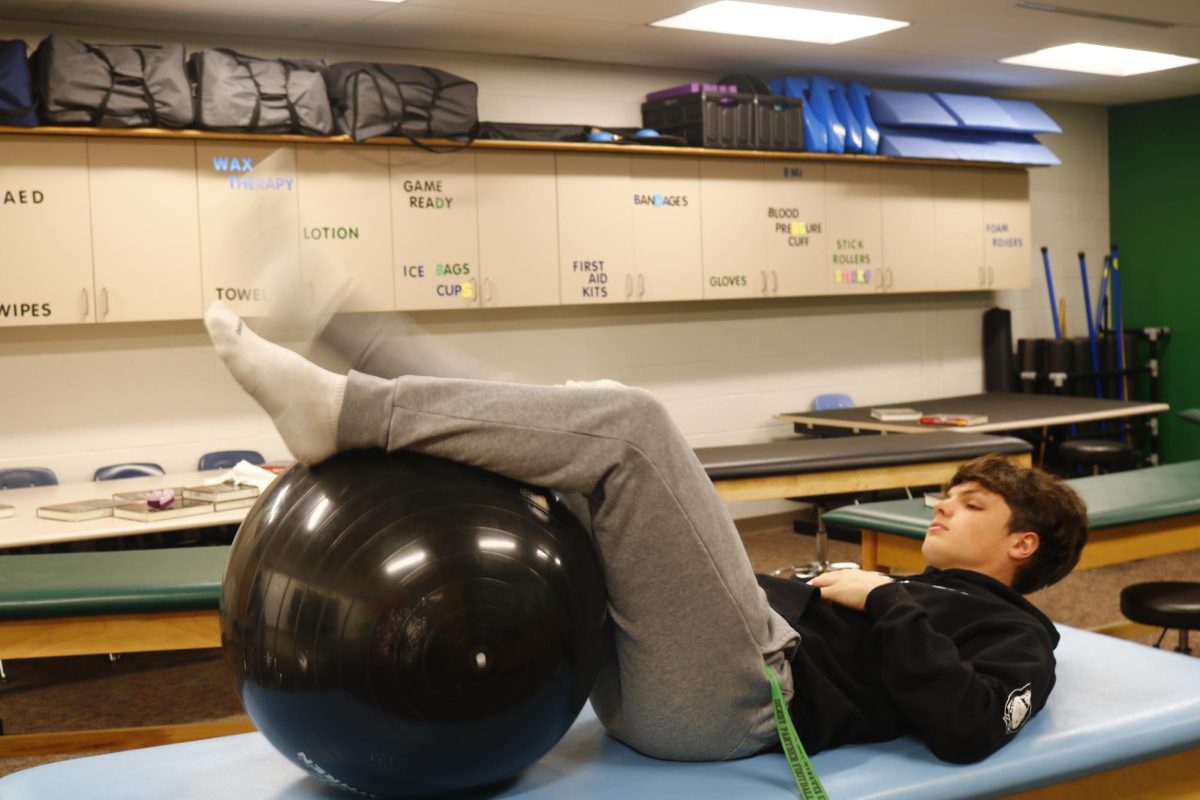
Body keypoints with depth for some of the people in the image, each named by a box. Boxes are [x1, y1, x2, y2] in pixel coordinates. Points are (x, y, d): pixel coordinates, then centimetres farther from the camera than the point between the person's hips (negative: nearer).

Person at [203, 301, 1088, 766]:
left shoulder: (1014, 637, 13)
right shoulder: (916, 596, 38)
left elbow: (968, 728, -10)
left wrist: (882, 603, -4)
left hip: (729, 696, -9)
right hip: (636, 675, 9)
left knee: (627, 423, -24)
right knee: (599, 425, 10)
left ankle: (340, 411, -23)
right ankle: (323, 316, 2)